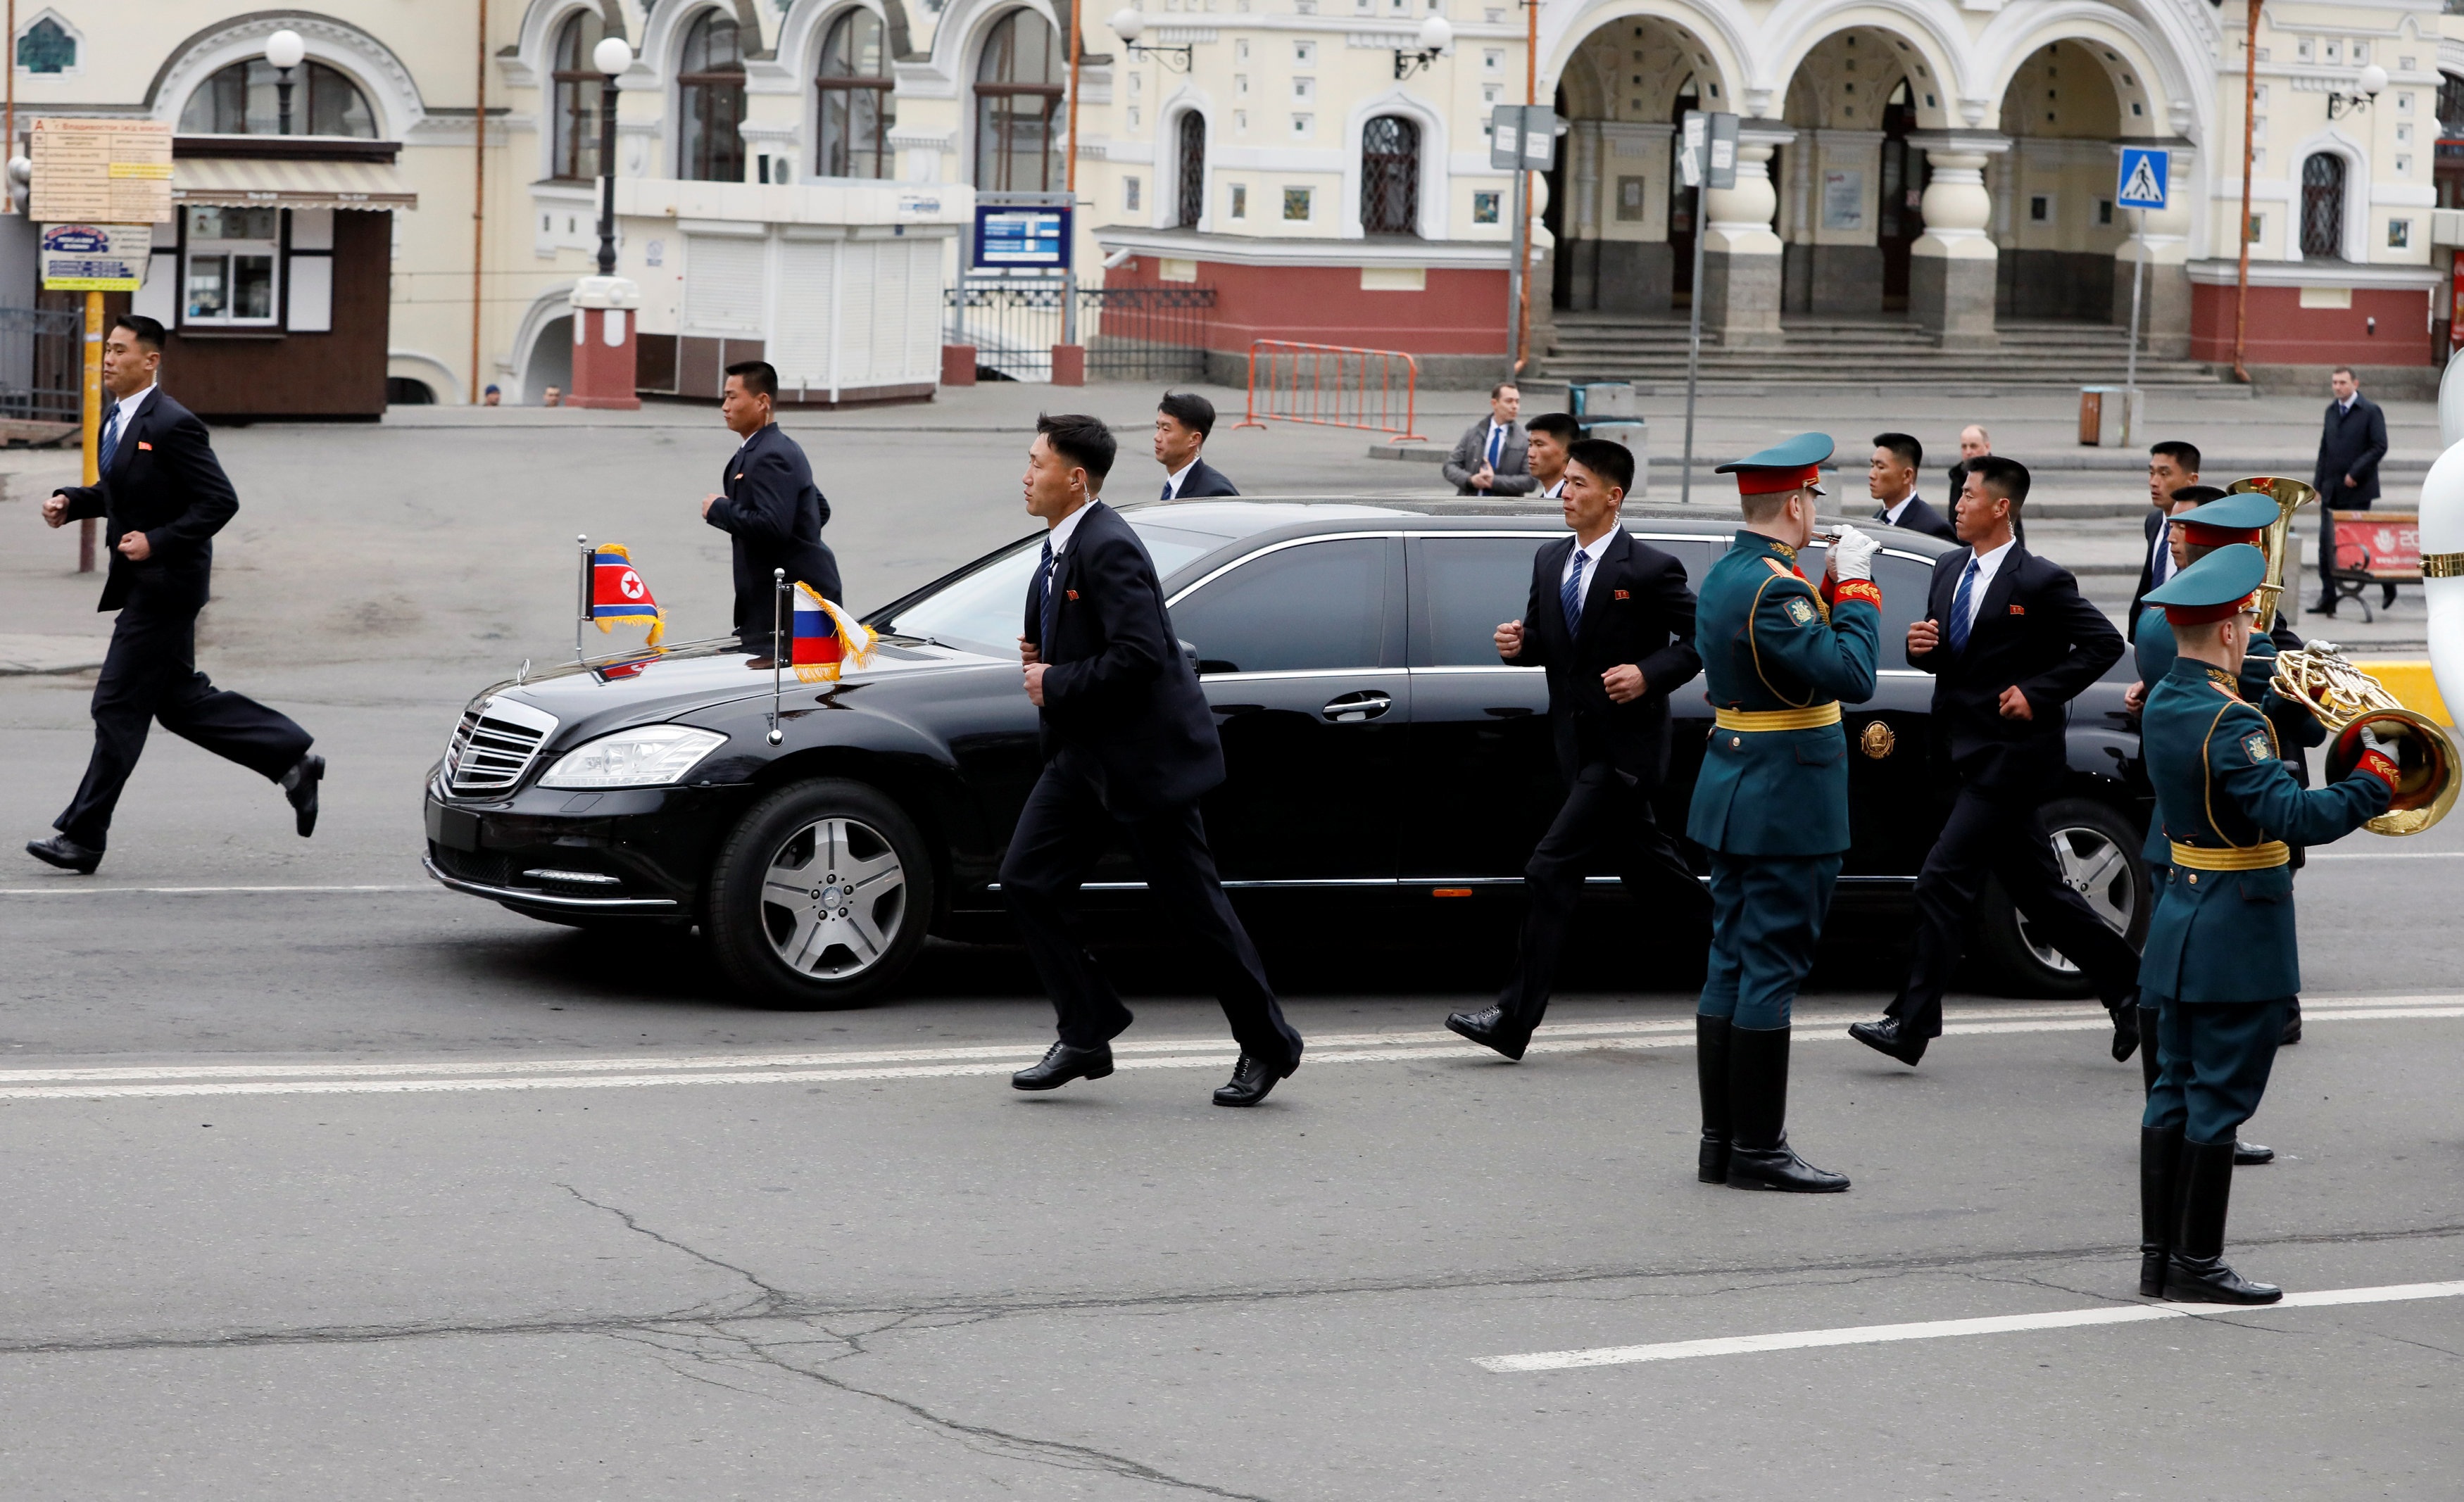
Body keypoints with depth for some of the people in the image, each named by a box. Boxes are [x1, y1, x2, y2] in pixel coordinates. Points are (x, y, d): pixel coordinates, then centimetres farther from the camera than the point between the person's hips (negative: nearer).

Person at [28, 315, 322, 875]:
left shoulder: (172, 425, -18)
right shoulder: (117, 419, 10)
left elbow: (220, 501, -19)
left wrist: (157, 541, -24)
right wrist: (70, 502, 4)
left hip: (165, 582, -10)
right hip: (143, 582, 10)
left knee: (118, 705, -5)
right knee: (179, 700, 15)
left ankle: (83, 837, 1)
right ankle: (293, 758, 23)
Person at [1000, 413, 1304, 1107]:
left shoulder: (1108, 548, -20)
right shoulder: (1062, 548, 12)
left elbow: (1139, 654, -27)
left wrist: (1057, 684, -18)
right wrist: (1041, 654, 7)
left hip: (1143, 752, -10)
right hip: (1085, 754, 10)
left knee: (1194, 901, -1)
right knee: (1027, 880, 2)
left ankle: (1267, 1044, 13)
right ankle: (1086, 1035, 9)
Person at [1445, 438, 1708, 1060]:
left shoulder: (1650, 570, -12)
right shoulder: (1550, 560, 9)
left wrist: (1650, 674, -20)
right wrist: (1518, 644, -5)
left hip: (1626, 747, -8)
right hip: (1580, 745, 8)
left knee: (1550, 872, -12)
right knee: (1646, 870, 17)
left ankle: (1514, 1019, -11)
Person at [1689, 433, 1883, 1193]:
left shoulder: (1723, 575, 11)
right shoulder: (1774, 588, -20)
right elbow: (1852, 676, -25)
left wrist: (1830, 588, 7)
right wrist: (1855, 584, -15)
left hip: (1734, 788, 10)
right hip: (1786, 801, -10)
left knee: (1733, 962, 12)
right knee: (1771, 966, -5)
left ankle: (1721, 1142, 16)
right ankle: (1757, 1149, -1)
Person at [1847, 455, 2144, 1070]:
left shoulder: (2042, 581, -11)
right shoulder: (1949, 568, 11)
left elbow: (2104, 642, -10)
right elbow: (1941, 653, 20)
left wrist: (2038, 692, -16)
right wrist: (1920, 645, -4)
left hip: (2010, 758, -8)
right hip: (1968, 757, 8)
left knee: (1943, 883, -12)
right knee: (2038, 890, 14)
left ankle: (1911, 1024, -9)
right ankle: (2126, 986, 26)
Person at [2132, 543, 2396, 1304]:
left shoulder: (2162, 705, 6)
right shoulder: (2231, 722, -22)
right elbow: (2296, 817, -30)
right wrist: (2374, 781, -22)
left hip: (2179, 920, 9)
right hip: (2238, 933, -9)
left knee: (2176, 1089, 12)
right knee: (2220, 1094, -2)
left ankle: (2158, 1256, 15)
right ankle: (2198, 1265, 3)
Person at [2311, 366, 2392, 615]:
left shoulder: (2370, 411, -6)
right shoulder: (2332, 411, 13)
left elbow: (2380, 446, -11)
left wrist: (2355, 473, -17)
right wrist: (2318, 483, 11)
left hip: (2357, 490, -6)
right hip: (2332, 490, 6)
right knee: (2326, 544, 0)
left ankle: (2388, 586, 16)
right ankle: (2328, 599, 4)